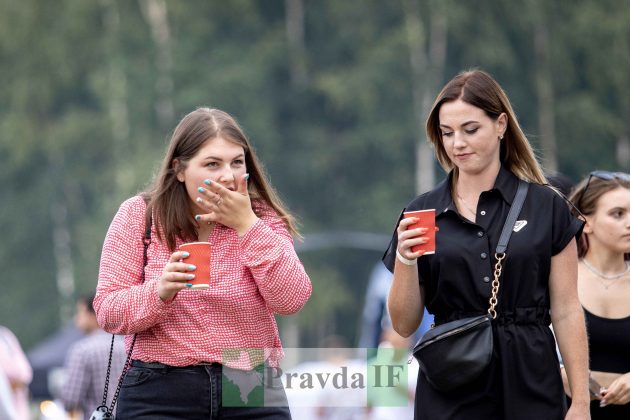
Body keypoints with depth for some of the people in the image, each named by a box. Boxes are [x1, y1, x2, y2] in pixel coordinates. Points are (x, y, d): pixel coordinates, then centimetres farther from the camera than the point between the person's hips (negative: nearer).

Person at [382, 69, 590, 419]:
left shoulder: (546, 207, 1)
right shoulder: (421, 213, 5)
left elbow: (566, 312, 1)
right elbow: (405, 324, 4)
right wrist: (405, 260, -13)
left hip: (530, 390, -1)